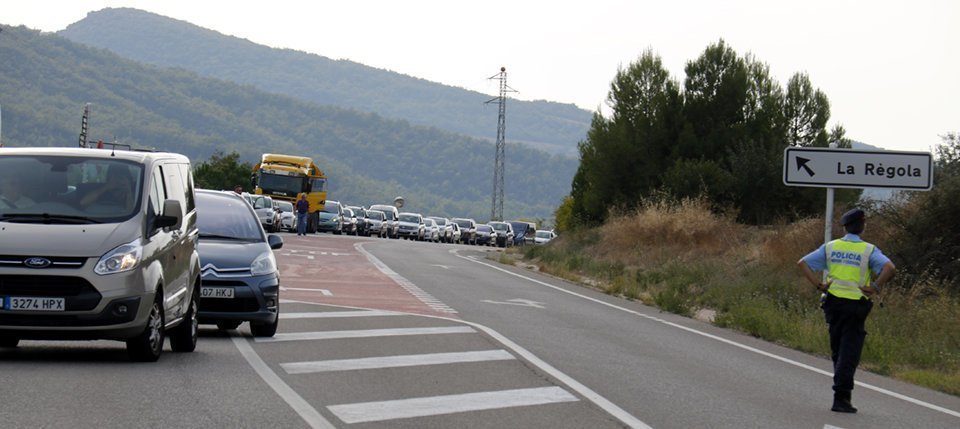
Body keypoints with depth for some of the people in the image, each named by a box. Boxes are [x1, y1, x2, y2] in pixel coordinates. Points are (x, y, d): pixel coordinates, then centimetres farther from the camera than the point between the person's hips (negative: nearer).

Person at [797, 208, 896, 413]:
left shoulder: (830, 247, 7)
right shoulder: (869, 250, -3)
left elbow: (803, 263, 3)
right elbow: (889, 268, -18)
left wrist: (819, 285, 1)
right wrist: (875, 287, -10)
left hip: (833, 302, 3)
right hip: (856, 305, -3)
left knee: (837, 351, 17)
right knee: (849, 353, -2)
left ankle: (842, 390, 24)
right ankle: (841, 398, -8)